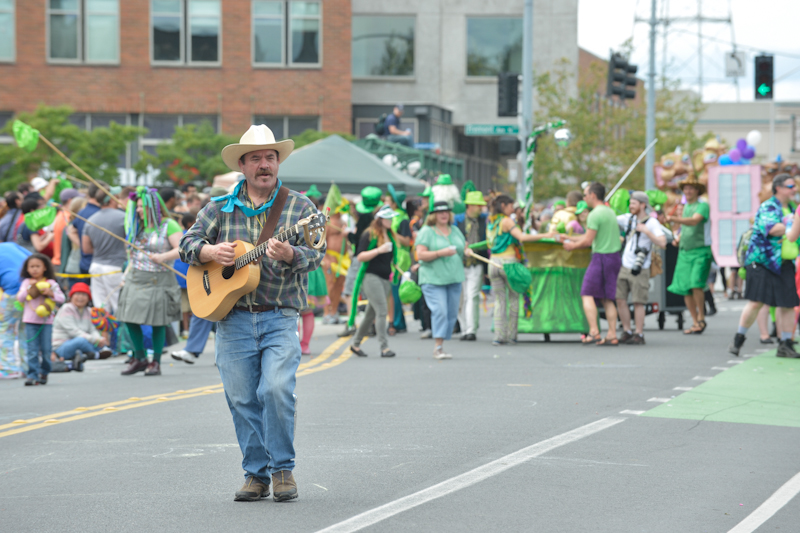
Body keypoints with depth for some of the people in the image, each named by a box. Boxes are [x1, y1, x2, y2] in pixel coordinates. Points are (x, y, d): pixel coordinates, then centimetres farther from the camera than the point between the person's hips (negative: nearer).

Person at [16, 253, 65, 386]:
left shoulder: (51, 283, 4)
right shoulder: (26, 283, 8)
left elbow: (61, 298, 1)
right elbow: (20, 298, 0)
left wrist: (51, 294, -16)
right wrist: (29, 289, -11)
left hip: (46, 321, 0)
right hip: (30, 321, 0)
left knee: (46, 350, 2)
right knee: (32, 350, -5)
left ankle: (44, 373, 19)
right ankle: (33, 374, -6)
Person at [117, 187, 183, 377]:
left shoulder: (169, 225, -6)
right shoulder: (138, 228, 15)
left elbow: (181, 249, -16)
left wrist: (163, 257, -27)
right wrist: (129, 271, 18)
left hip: (158, 281, -6)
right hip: (135, 281, 6)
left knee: (158, 322, -2)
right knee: (129, 318, 1)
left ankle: (156, 362, 8)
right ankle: (140, 359, 14)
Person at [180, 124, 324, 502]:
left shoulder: (299, 207, 4)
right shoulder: (220, 208, 11)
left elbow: (316, 254, -5)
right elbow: (188, 243, 9)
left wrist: (290, 254, -27)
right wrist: (210, 251, -12)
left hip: (280, 318, -3)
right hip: (232, 318, 3)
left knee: (276, 388, -18)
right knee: (241, 398, 3)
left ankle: (282, 469, -2)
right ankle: (256, 474, 14)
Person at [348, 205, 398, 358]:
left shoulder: (390, 236, 16)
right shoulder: (369, 235, -6)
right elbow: (360, 257, -12)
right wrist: (378, 250, -21)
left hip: (385, 278, 7)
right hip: (371, 277, -7)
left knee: (371, 314, 12)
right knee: (382, 311, -16)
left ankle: (356, 344, 23)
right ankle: (384, 347, -16)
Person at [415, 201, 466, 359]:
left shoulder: (455, 230, 17)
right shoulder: (426, 232, -1)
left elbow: (463, 250, 27)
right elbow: (420, 254, -11)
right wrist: (441, 253, -20)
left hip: (454, 278, 6)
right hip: (433, 279, -6)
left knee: (452, 313, 3)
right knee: (440, 311, -17)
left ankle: (440, 345, 12)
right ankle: (438, 348, -16)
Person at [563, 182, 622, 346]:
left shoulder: (595, 214, -13)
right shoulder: (610, 212, 15)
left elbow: (588, 241, -15)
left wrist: (573, 246, 3)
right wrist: (571, 239, 28)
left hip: (601, 257, -8)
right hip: (615, 257, 8)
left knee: (587, 294, -2)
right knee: (607, 298, 10)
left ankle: (594, 332, -11)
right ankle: (612, 335, 5)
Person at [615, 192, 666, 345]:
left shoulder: (652, 223, -7)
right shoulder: (628, 218, 11)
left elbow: (662, 243, -16)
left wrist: (646, 231, -21)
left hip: (640, 270, -6)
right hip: (624, 267, 6)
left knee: (638, 302, -5)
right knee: (620, 299, 2)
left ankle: (639, 335, 2)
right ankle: (626, 332, 13)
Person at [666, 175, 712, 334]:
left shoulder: (703, 206, -7)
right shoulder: (685, 207, 15)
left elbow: (694, 221, -26)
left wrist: (674, 219, -38)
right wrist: (679, 238, 6)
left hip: (700, 252, -7)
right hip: (684, 252, 7)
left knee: (696, 285, -20)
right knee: (685, 289, 1)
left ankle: (701, 318, -3)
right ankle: (696, 323, 9)